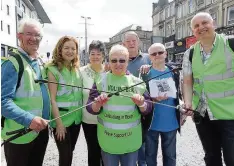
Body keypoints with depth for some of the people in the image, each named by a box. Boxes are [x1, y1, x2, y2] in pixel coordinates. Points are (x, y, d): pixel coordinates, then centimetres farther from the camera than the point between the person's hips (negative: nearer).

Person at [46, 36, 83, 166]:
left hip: (76, 117, 5)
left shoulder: (77, 69, 8)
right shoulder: (53, 69, -10)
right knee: (65, 155, 4)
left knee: (70, 152, 19)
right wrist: (59, 122, -17)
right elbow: (52, 98, -14)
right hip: (61, 118, -5)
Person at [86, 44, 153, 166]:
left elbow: (148, 109, -1)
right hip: (108, 141, 0)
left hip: (131, 141, 1)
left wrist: (141, 104, -22)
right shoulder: (101, 80, -4)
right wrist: (98, 104, -27)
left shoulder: (137, 82, -1)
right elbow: (90, 108, -6)